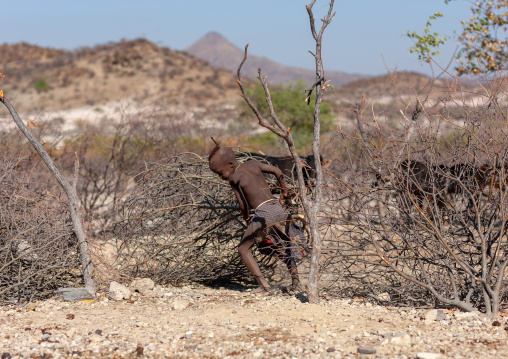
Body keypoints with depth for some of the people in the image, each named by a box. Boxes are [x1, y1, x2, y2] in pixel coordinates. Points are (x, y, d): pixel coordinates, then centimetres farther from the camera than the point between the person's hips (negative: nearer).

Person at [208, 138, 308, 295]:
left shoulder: (234, 178, -3)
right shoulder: (253, 164, 15)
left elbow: (243, 204, -5)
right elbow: (277, 171, 19)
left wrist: (246, 219, 14)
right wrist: (284, 191, 33)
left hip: (264, 213, -7)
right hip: (279, 209, 7)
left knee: (243, 248, 5)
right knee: (286, 246, 30)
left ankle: (264, 286, -6)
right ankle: (296, 283, 26)